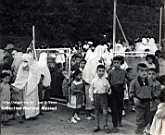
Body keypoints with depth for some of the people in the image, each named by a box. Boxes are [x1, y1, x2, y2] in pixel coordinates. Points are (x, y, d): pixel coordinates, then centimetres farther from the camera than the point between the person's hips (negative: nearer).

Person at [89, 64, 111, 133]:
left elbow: (108, 88, 9)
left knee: (105, 111, -7)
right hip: (96, 95, 1)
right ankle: (97, 126, 21)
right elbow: (91, 89, 7)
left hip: (103, 95, -1)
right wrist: (91, 97, 4)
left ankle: (106, 126, 7)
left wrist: (109, 90, -12)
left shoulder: (105, 80, 0)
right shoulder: (94, 80, 0)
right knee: (97, 112, 9)